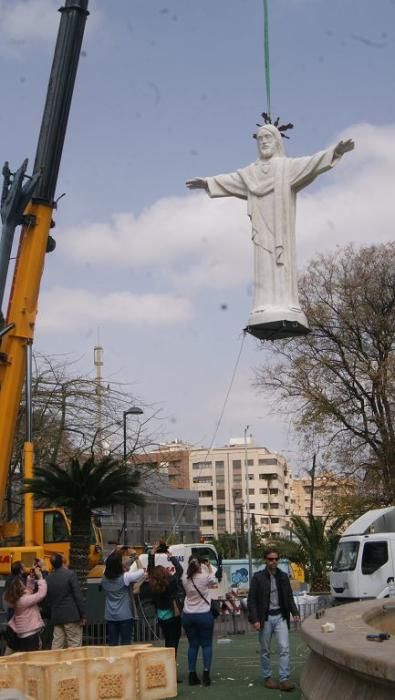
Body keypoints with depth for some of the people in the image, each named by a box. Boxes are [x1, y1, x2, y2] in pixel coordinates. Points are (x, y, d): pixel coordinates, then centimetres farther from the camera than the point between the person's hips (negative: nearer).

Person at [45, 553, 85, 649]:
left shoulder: (48, 578, 7)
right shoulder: (70, 574, -8)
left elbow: (47, 600, 11)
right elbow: (78, 596, -10)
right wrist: (83, 616, -5)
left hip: (56, 617, 5)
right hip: (71, 616, -5)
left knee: (57, 646, 8)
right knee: (74, 645, -2)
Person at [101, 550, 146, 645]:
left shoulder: (104, 578, -1)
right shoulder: (125, 577, -15)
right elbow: (141, 572, -5)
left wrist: (114, 553, 13)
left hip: (110, 616, 4)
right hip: (125, 616, -4)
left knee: (112, 644, 6)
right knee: (125, 644, 2)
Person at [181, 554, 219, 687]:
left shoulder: (185, 579, -6)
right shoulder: (205, 577, -14)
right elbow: (215, 582, 7)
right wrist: (210, 570, 19)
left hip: (188, 615, 3)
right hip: (204, 615, -3)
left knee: (193, 645, 11)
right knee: (206, 644, 6)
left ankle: (192, 675, 10)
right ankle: (206, 675, -1)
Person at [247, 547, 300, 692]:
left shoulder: (283, 576, 7)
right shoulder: (258, 577, -5)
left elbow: (289, 597, 13)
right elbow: (251, 600, -6)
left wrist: (295, 613, -1)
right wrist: (254, 619, -14)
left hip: (280, 616, 2)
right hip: (265, 617, -2)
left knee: (284, 648, -8)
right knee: (265, 651, 8)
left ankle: (284, 679, -7)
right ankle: (267, 678, 21)